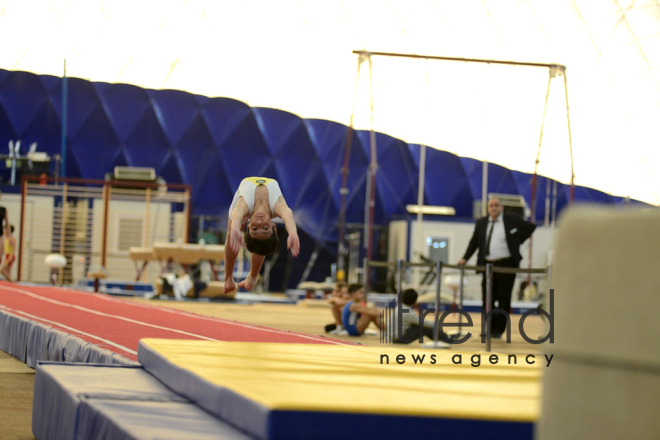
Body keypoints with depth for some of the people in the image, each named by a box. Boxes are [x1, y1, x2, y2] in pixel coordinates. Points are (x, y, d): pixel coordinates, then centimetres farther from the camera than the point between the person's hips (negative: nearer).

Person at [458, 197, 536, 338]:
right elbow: (474, 242, 13)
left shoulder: (512, 220, 4)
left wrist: (517, 241, 3)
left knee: (504, 300, -2)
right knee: (487, 300, 2)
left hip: (506, 265, -3)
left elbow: (530, 227, 10)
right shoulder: (481, 223, 13)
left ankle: (499, 330, 6)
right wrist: (465, 258, 1)